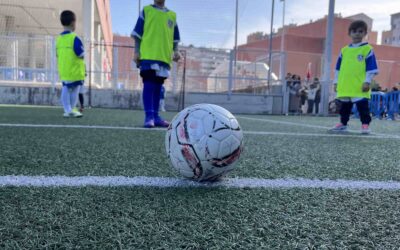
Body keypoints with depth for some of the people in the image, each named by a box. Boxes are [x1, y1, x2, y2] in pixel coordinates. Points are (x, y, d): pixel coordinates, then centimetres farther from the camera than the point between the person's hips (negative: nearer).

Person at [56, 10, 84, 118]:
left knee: (65, 89, 10)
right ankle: (71, 110, 11)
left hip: (63, 71, 6)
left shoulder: (59, 38, 7)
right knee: (74, 90, 5)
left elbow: (58, 55, 11)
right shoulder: (74, 38, -15)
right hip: (75, 71, -6)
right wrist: (82, 53, 4)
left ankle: (68, 110, 12)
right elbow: (81, 54, -17)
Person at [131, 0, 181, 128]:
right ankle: (149, 116, -12)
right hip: (148, 55, -4)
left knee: (157, 86, 6)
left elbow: (174, 37, 20)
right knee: (149, 85, -12)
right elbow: (137, 33, 5)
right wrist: (136, 51, -4)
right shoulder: (146, 10, 8)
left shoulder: (172, 15, 17)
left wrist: (175, 51, 4)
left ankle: (155, 116, 10)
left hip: (164, 56, 4)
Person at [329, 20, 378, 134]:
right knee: (345, 106, 13)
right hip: (345, 86, 5)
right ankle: (343, 124, 23)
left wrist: (367, 82, -11)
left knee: (363, 106, -3)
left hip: (360, 86, -5)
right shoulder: (344, 50, 12)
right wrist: (336, 82, 12)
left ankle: (365, 125, 4)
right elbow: (338, 68, 16)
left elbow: (371, 68, -4)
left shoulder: (367, 49, -1)